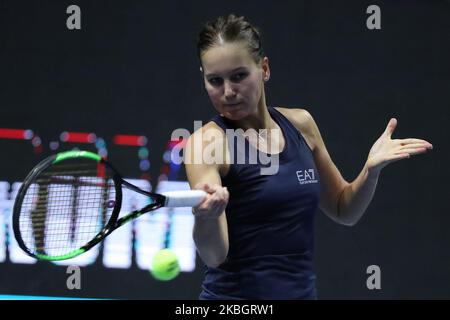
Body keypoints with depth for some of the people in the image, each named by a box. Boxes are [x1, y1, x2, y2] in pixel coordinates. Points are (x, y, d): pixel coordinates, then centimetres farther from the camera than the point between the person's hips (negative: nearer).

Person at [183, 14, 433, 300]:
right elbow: (214, 254, -23)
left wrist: (371, 169, -5)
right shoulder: (206, 142, -13)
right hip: (235, 292, -5)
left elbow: (344, 210, 14)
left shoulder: (300, 124, 2)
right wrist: (206, 215, -44)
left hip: (303, 290, 5)